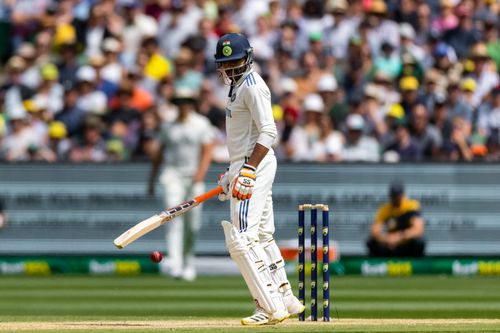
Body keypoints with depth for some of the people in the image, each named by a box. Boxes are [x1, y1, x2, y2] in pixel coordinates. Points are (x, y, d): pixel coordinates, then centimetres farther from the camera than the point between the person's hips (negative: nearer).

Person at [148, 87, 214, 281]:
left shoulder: (202, 124, 2)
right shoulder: (168, 126, 9)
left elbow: (207, 152, -5)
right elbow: (160, 154, 16)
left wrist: (200, 174, -20)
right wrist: (152, 179, 14)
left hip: (194, 178, 0)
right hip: (173, 175, 0)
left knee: (193, 224, 3)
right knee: (174, 217, -17)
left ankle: (188, 263, 23)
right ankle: (175, 265, -28)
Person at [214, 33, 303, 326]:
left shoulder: (252, 86, -13)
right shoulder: (239, 85, 19)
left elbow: (268, 132, -21)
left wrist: (248, 170, -28)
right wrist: (232, 172, 26)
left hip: (255, 165, -11)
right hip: (246, 167, 11)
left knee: (242, 238, -15)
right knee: (262, 237, 14)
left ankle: (271, 307, -17)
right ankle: (287, 300, 19)